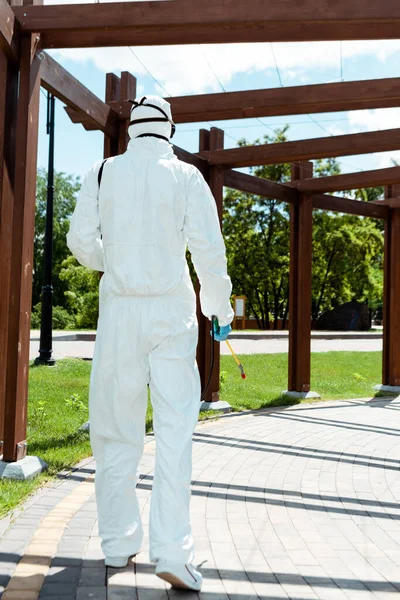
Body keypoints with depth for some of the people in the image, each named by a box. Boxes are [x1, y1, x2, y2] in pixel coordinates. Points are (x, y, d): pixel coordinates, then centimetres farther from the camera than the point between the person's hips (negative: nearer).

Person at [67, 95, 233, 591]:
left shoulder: (103, 172, 6)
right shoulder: (186, 176, 2)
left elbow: (81, 241, 5)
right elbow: (208, 247, -2)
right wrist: (220, 307, 8)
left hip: (119, 307, 1)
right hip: (172, 307, -1)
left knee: (117, 427, 9)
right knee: (175, 427, 0)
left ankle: (117, 542, 18)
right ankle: (172, 550, -6)